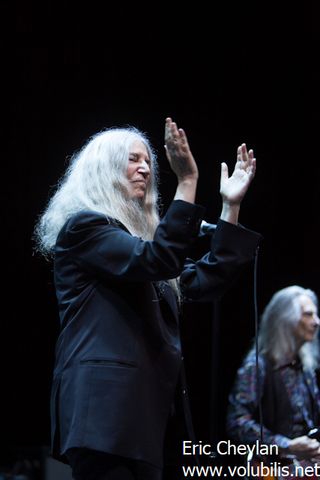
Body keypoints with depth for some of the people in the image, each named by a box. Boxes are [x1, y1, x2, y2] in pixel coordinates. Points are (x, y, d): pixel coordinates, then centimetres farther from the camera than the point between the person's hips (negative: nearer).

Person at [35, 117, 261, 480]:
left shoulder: (137, 234, 25)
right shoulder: (83, 226, -1)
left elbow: (205, 281, 17)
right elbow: (156, 261, -17)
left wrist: (230, 206, 13)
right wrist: (187, 182, -20)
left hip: (143, 405, 9)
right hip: (103, 404, -9)